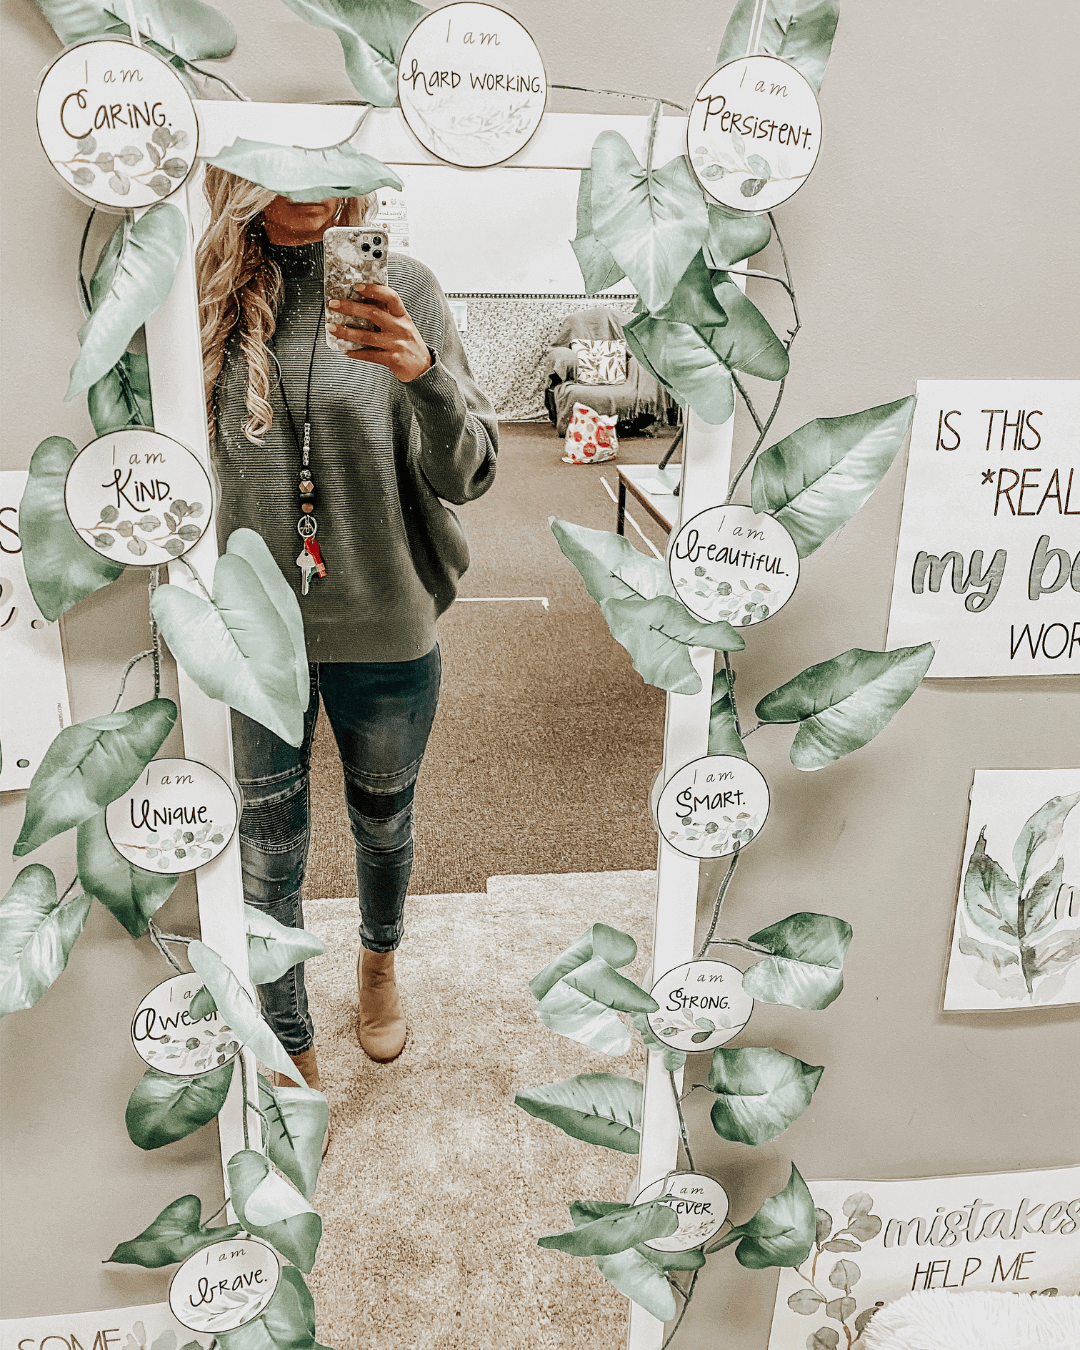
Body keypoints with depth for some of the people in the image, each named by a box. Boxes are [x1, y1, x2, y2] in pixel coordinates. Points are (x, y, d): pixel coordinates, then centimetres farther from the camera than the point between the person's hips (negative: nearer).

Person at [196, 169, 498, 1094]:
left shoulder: (402, 288, -7)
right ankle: (292, 1053, 31)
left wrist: (423, 376, -29)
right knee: (268, 852, 9)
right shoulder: (211, 290, -3)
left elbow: (465, 478, -11)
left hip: (386, 628, 0)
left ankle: (379, 960, 51)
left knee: (383, 819, 20)